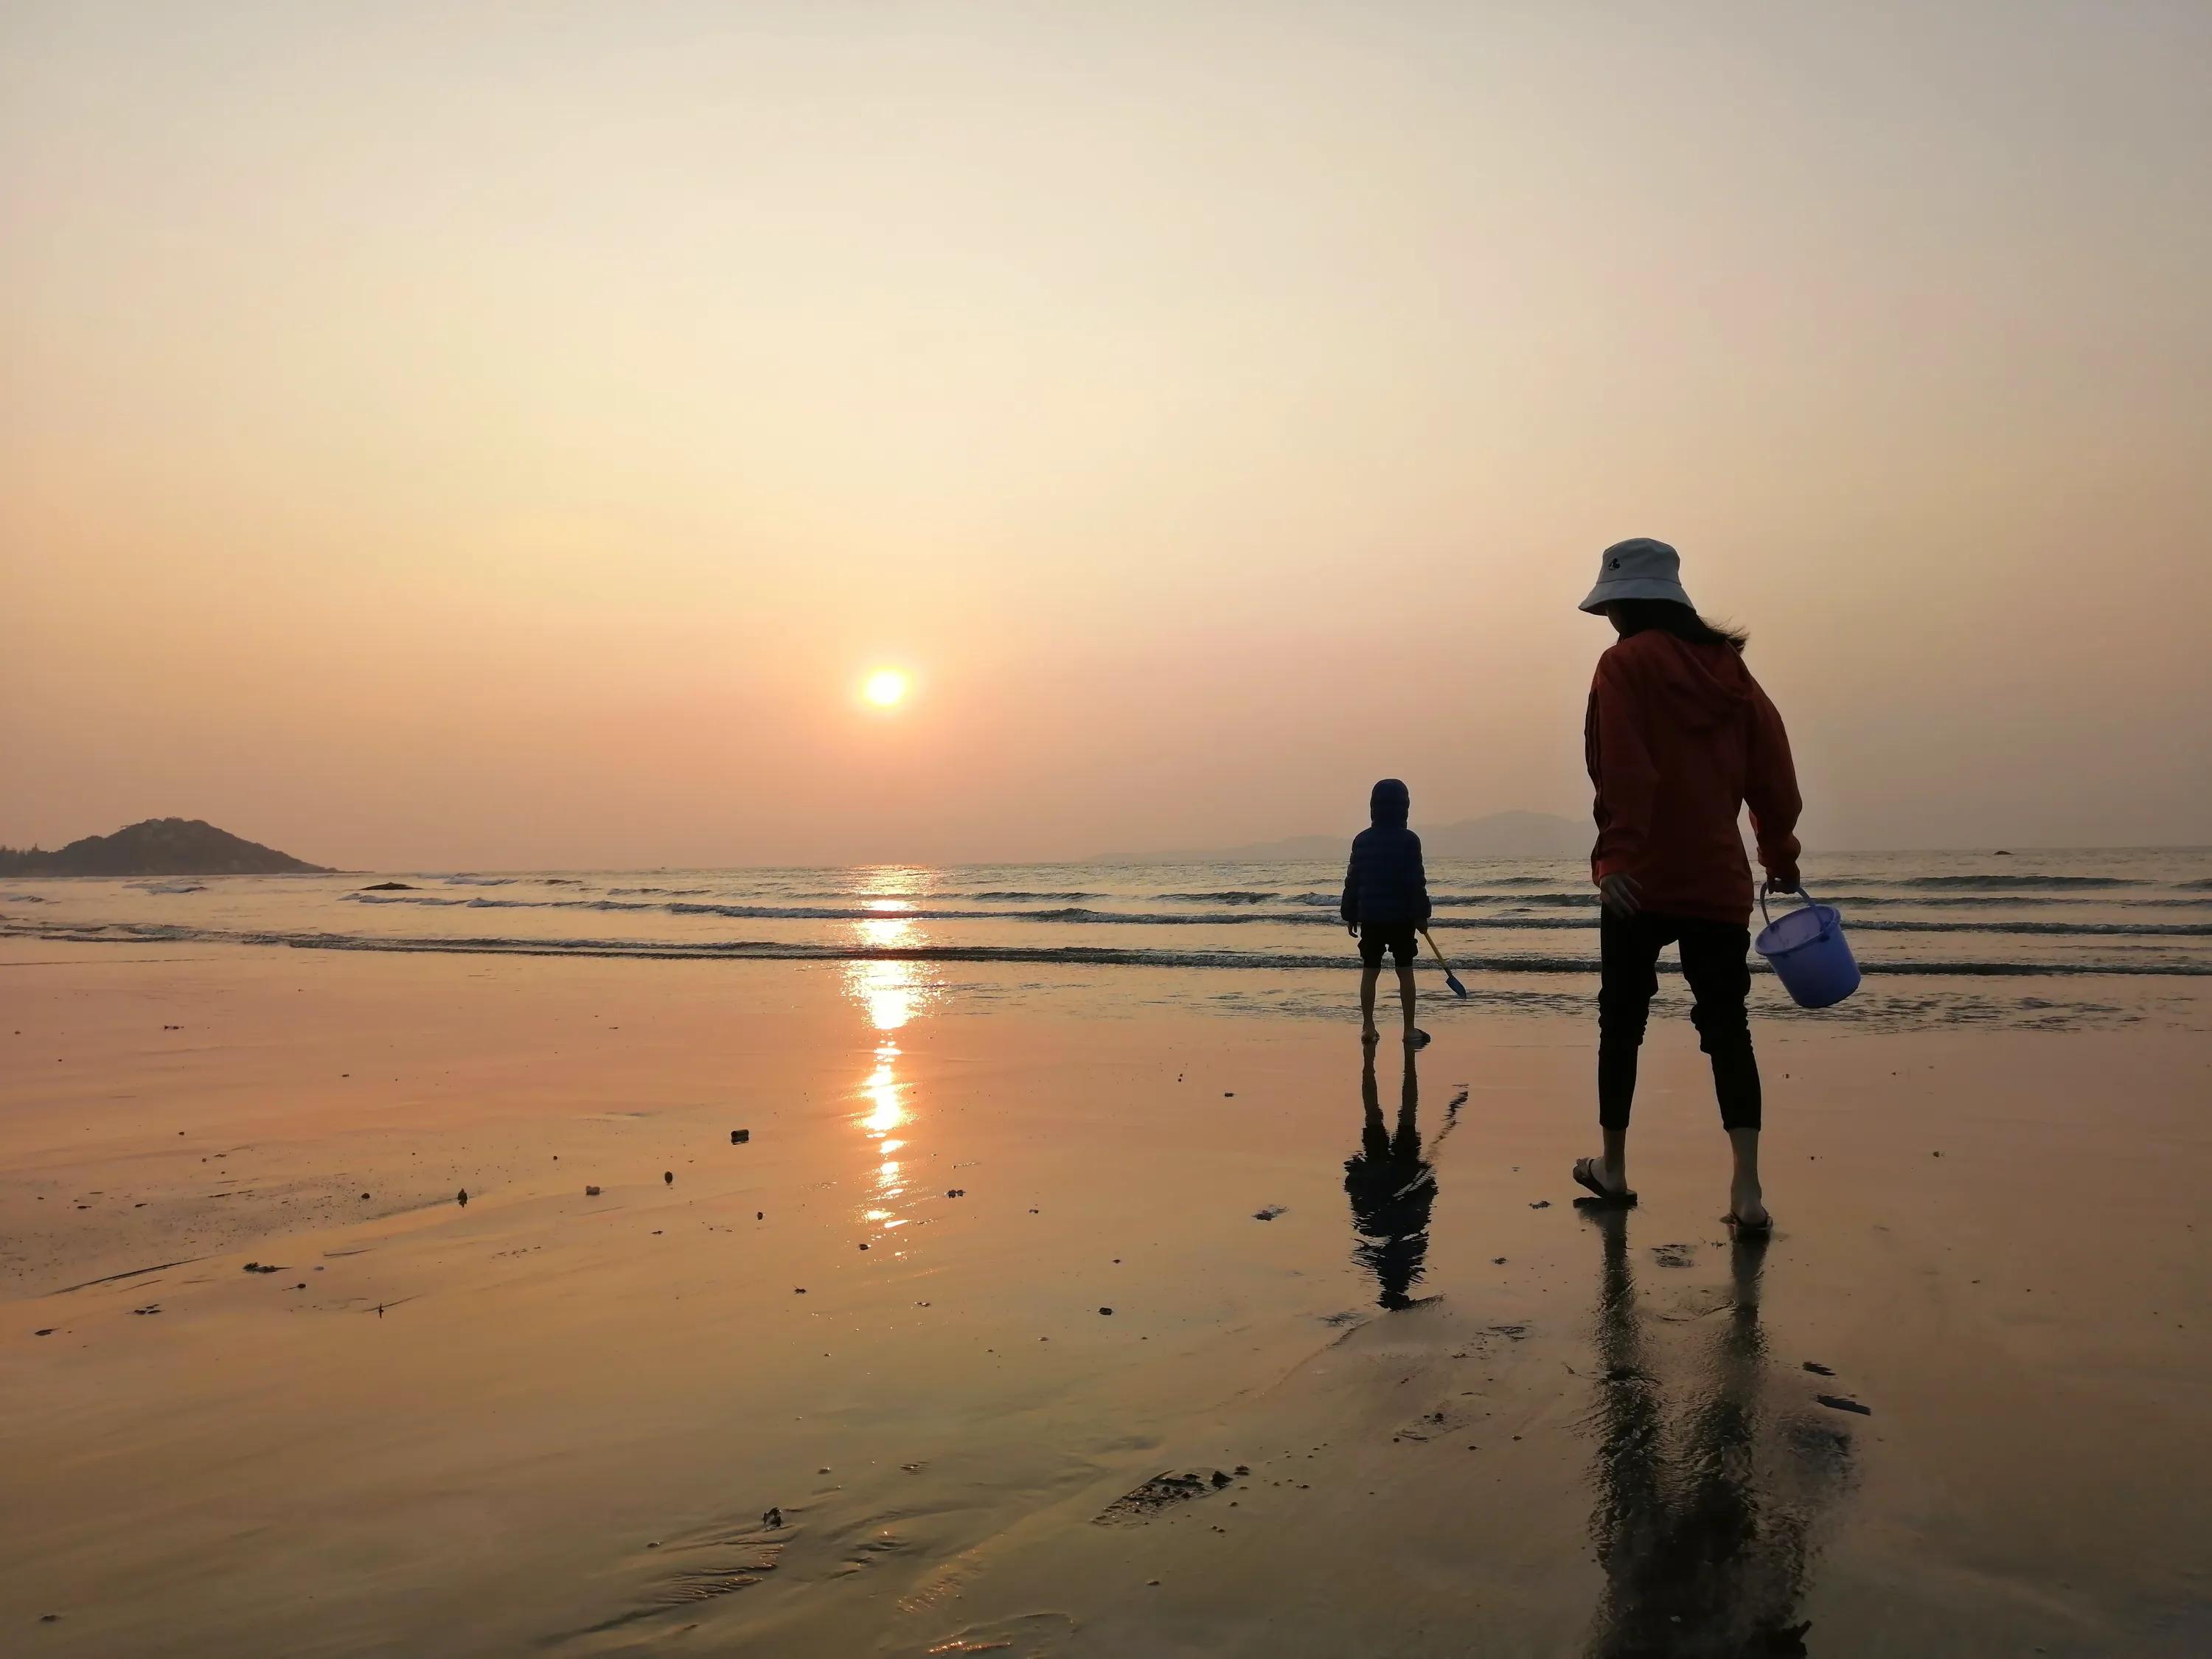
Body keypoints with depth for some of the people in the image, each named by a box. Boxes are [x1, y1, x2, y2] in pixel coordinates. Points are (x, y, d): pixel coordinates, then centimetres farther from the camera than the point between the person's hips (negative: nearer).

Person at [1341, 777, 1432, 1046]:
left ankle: (1368, 1027, 7)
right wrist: (1421, 915, -4)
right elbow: (1416, 882, -10)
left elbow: (1352, 881, 6)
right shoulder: (1408, 840, -9)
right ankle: (1410, 1030, 6)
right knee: (1405, 971, 4)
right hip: (1400, 916, -3)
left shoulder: (1361, 840, 3)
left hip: (1369, 916, 3)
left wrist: (1350, 916, 13)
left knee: (1370, 971, 7)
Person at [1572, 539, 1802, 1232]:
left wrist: (1616, 854, -23)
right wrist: (1779, 853, 22)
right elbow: (1773, 773, 12)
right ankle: (1747, 1188, -7)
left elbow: (1623, 772, -17)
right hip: (1721, 882, 5)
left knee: (1622, 1022, 9)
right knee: (1727, 1026, 4)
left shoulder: (1627, 664, -5)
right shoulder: (1729, 667, 11)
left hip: (1643, 880, -4)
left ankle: (1613, 1168, 20)